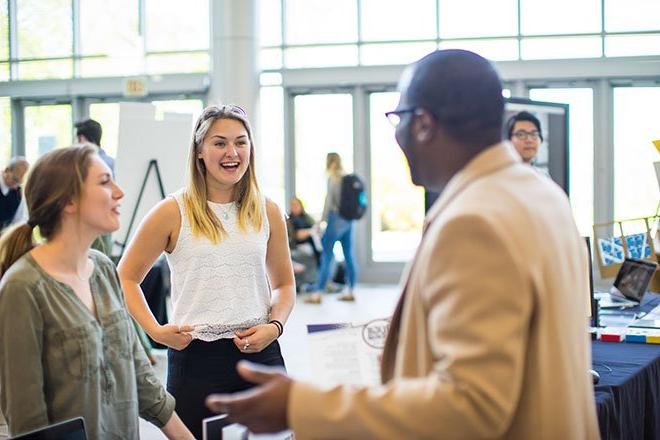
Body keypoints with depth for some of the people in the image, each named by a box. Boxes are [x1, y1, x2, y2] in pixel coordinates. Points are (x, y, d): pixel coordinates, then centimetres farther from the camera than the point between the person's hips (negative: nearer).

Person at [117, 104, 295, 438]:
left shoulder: (267, 212, 6)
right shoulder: (173, 212, -3)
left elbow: (284, 284, 15)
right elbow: (126, 278, 3)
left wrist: (275, 326, -3)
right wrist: (155, 331, -10)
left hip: (259, 353, 3)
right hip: (196, 358, -2)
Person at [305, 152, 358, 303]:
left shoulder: (332, 178, -9)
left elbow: (329, 201, -11)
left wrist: (321, 221, -7)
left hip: (336, 219, -7)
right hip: (349, 220, 7)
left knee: (327, 256, -5)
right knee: (349, 256, 10)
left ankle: (317, 293, -4)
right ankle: (350, 291, 14)